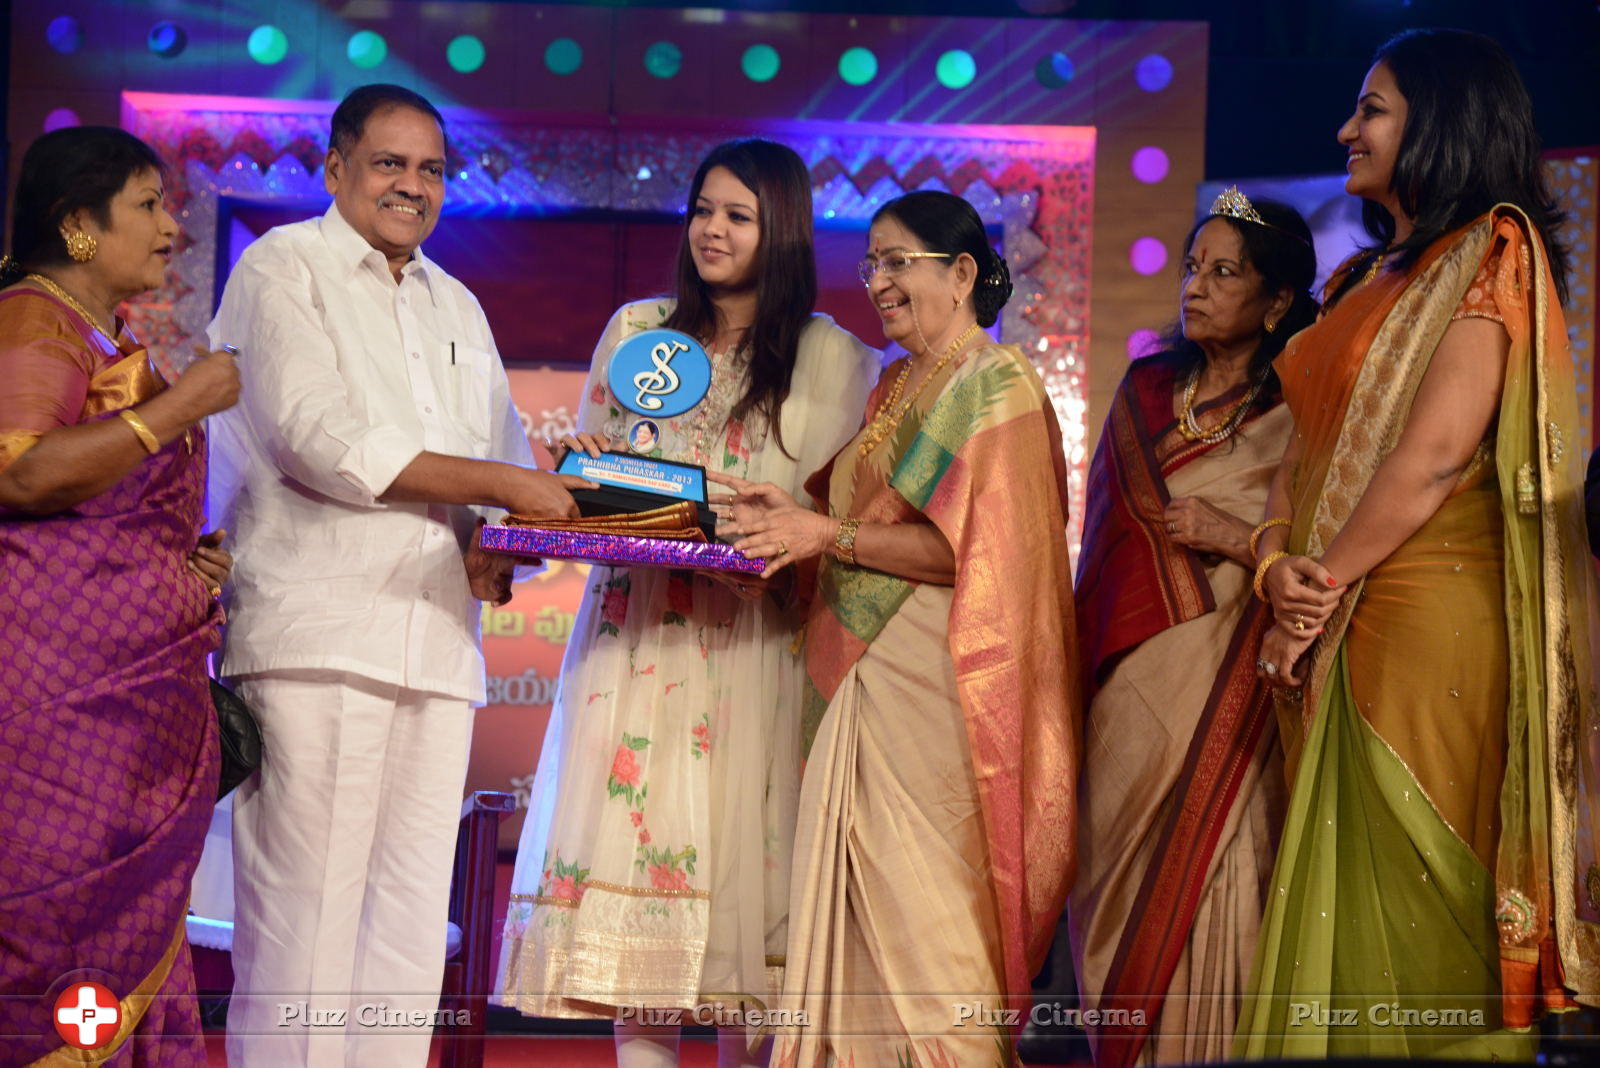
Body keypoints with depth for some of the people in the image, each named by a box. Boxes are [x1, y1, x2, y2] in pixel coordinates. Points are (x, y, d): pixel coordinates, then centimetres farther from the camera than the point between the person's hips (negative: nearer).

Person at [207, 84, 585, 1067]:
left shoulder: (457, 307, 25)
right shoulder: (284, 268, 3)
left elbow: (508, 452, 26)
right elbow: (319, 435, -10)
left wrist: (495, 545, 2)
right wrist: (497, 485, -9)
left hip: (437, 644, 7)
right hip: (317, 640, -7)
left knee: (412, 921, 5)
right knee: (304, 913, -9)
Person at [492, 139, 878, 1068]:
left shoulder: (831, 358, 6)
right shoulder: (637, 330, 15)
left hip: (752, 637, -2)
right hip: (635, 632, 2)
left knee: (742, 846, -5)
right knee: (632, 832, -5)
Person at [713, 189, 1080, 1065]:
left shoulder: (997, 385, -6)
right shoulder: (895, 386, 20)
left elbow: (976, 551, -15)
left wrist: (830, 536, -15)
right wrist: (792, 516, 1)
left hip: (933, 692, -8)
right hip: (859, 688, 8)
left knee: (924, 920, -6)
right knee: (857, 919, 5)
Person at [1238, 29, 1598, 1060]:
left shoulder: (1490, 251, -5)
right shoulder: (1367, 277, 20)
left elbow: (1434, 453, -16)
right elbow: (1308, 440, 15)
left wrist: (1324, 592, -13)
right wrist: (1279, 563, -4)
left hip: (1430, 622, -8)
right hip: (1336, 635, 8)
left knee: (1412, 892, -4)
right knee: (1339, 886, 9)